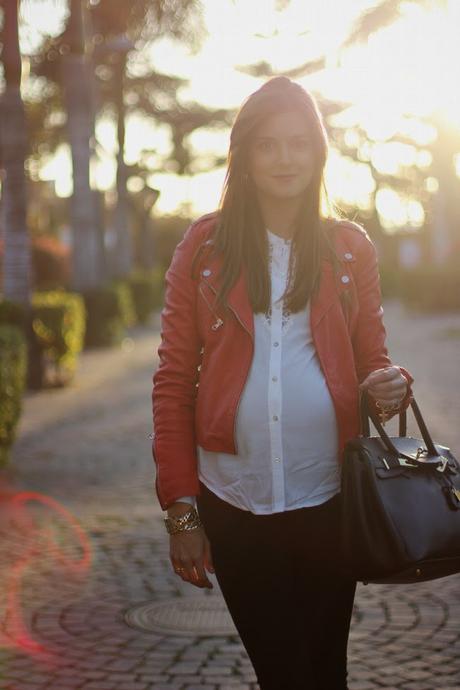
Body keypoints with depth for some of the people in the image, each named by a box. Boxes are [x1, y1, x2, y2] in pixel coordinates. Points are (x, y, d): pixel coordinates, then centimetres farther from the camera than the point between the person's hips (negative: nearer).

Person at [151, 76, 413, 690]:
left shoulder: (350, 247, 5)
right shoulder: (205, 246, 1)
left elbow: (372, 358, 12)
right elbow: (174, 380, 2)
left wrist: (391, 385, -13)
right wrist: (180, 510, -3)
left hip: (328, 500, 1)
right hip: (234, 502, -1)